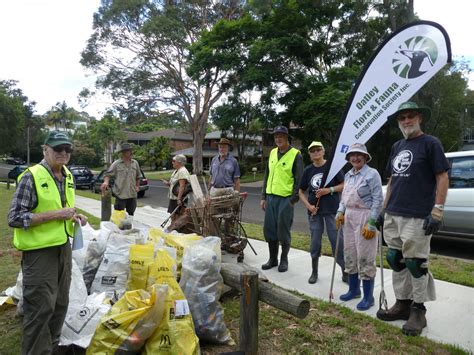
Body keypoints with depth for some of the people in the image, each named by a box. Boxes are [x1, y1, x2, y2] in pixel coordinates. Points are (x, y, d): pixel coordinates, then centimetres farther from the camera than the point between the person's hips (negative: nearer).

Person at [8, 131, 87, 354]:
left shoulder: (68, 176, 8)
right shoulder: (31, 176, -15)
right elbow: (14, 218, -18)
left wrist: (75, 216, 2)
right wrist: (55, 214, -23)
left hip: (63, 248, 8)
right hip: (39, 251, -7)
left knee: (60, 304, 17)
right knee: (40, 308, 0)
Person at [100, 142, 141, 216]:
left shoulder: (135, 163, 7)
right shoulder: (116, 164, -7)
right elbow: (108, 174, -7)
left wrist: (137, 186, 12)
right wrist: (106, 182, -25)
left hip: (132, 194, 5)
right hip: (120, 194, -4)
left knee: (131, 214, 16)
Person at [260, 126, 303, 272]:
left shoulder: (295, 155, -6)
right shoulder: (272, 153, 12)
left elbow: (299, 180, -8)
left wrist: (293, 200, -13)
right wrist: (263, 197, 12)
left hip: (286, 199, -6)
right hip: (271, 198, 6)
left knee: (283, 231, 2)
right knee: (269, 230, 10)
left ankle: (284, 260, 21)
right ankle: (272, 259, 26)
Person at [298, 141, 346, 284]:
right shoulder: (308, 170, 4)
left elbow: (344, 185, -3)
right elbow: (301, 192, 9)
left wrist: (329, 190, -17)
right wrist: (308, 205, -6)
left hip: (332, 210, -3)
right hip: (314, 211, 3)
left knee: (337, 241, 0)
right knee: (315, 242, 10)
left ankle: (345, 272, 14)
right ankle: (314, 272, 25)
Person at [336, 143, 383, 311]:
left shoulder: (372, 174, -9)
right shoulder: (348, 175, 13)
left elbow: (378, 200, -14)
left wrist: (371, 224, -17)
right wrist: (340, 212, 6)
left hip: (364, 217, -7)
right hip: (348, 218, 8)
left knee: (365, 258, -3)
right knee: (350, 255, 14)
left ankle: (368, 297, 11)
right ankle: (354, 289, 30)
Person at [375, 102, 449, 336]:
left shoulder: (430, 143, -3)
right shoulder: (397, 147, 16)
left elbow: (443, 178, -7)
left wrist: (437, 212, -14)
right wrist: (384, 210, 16)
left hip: (417, 218, -7)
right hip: (392, 217, 7)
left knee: (415, 263, 0)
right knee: (396, 261, 12)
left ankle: (418, 310, 15)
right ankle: (402, 304, 26)